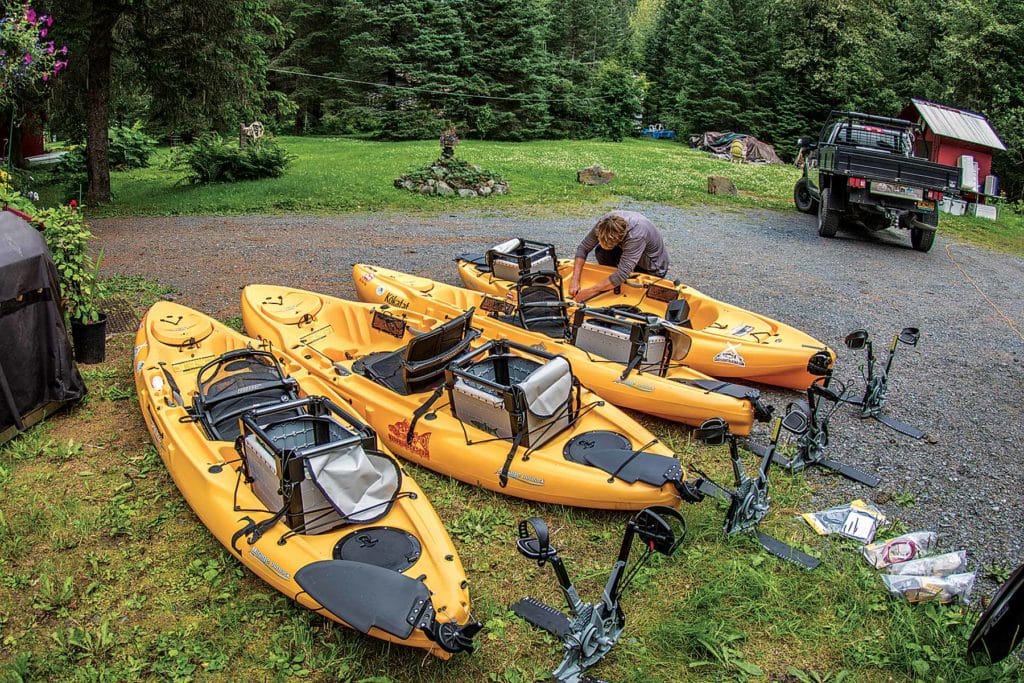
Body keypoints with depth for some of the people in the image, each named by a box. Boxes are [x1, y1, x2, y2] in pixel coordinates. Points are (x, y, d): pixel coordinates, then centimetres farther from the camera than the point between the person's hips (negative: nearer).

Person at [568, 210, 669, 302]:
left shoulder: (636, 235, -41)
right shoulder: (603, 223, -25)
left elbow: (622, 275, -43)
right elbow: (583, 248, -15)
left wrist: (590, 292, -40)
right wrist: (575, 280, -25)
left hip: (652, 270, -5)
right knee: (600, 252, -16)